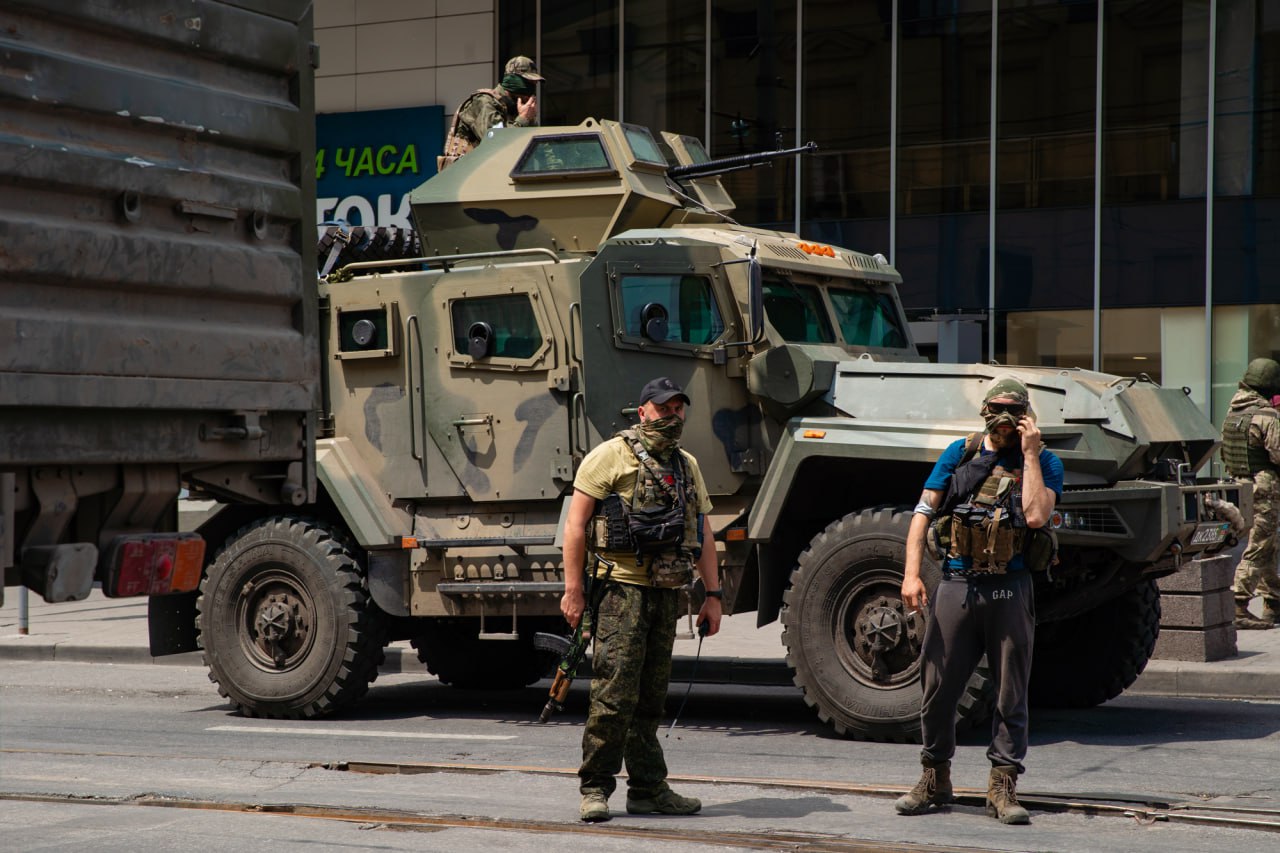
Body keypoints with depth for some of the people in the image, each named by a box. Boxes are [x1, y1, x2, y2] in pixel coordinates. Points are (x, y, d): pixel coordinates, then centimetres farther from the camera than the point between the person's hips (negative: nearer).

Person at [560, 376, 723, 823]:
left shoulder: (687, 465, 17)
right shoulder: (611, 455, -3)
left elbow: (703, 534, 20)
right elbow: (576, 523, -7)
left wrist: (713, 594, 12)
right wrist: (573, 589, -13)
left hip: (667, 593, 6)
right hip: (622, 587, -6)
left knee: (651, 698, 11)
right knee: (615, 694, -8)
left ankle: (649, 789, 17)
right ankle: (594, 787, 1)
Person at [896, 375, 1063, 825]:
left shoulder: (1044, 463, 2)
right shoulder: (960, 454, 7)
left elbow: (1036, 516, -16)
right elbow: (923, 511, 5)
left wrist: (1030, 454, -12)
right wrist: (911, 574, -6)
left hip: (1010, 590, -1)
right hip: (957, 586, 1)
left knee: (1011, 693, 2)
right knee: (938, 687, 5)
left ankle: (1003, 788, 11)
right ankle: (935, 780, 20)